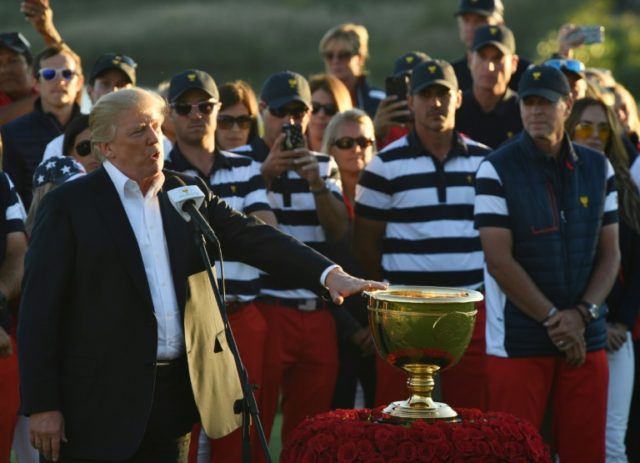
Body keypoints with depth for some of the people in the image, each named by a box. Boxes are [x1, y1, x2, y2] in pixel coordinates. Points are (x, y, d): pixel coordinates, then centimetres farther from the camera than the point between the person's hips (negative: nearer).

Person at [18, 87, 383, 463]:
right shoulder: (70, 205, -3)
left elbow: (256, 239, 2)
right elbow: (40, 309, -6)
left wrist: (329, 274, -16)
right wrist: (41, 405, -11)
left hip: (177, 390, 5)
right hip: (101, 402, -4)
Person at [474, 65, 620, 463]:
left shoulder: (598, 168, 8)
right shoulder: (497, 170, -5)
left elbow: (610, 254, 8)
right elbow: (499, 260, -10)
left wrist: (582, 315, -8)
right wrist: (553, 320, -12)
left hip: (586, 338, 4)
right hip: (519, 340, -4)